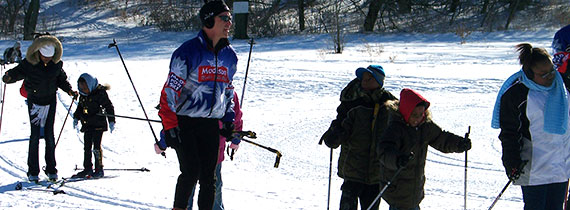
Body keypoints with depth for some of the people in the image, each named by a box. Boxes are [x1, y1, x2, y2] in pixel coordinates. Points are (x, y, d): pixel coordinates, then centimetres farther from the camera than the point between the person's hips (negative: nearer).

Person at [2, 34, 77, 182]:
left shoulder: (56, 64, -3)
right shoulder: (29, 64, -12)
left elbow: (61, 79, 9)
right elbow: (17, 72, -11)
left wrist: (69, 90, -5)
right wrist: (8, 77, -32)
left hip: (50, 100, 2)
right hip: (34, 101, -2)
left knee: (49, 135, 1)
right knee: (35, 135, -5)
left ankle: (51, 170, 8)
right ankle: (33, 171, 0)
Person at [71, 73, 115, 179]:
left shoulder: (100, 93, -11)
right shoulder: (83, 95, 8)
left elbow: (109, 107, -7)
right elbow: (80, 107, 24)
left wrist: (111, 121, -9)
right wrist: (76, 118, 16)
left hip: (98, 125, -6)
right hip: (87, 125, 7)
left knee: (96, 147, -8)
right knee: (87, 147, 8)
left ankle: (99, 170, -1)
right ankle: (88, 169, 15)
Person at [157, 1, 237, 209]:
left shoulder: (229, 56, 8)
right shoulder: (188, 52, -12)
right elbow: (170, 91, -11)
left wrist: (229, 120, 13)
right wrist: (169, 126, -16)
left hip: (211, 124, 5)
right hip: (184, 122, -5)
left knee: (208, 177, 3)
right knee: (191, 171, -14)